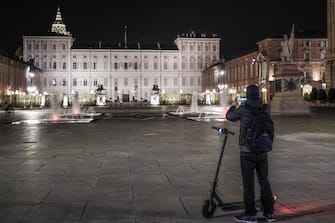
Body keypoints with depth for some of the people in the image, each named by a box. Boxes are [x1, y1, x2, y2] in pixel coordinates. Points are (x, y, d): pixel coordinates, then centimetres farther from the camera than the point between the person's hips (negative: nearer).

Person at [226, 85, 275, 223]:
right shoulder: (265, 109, -2)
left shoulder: (243, 109, -13)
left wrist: (234, 106, 24)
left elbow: (229, 117, 5)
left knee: (248, 183, 3)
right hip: (263, 151, 4)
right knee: (264, 181, 14)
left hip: (247, 152, -4)